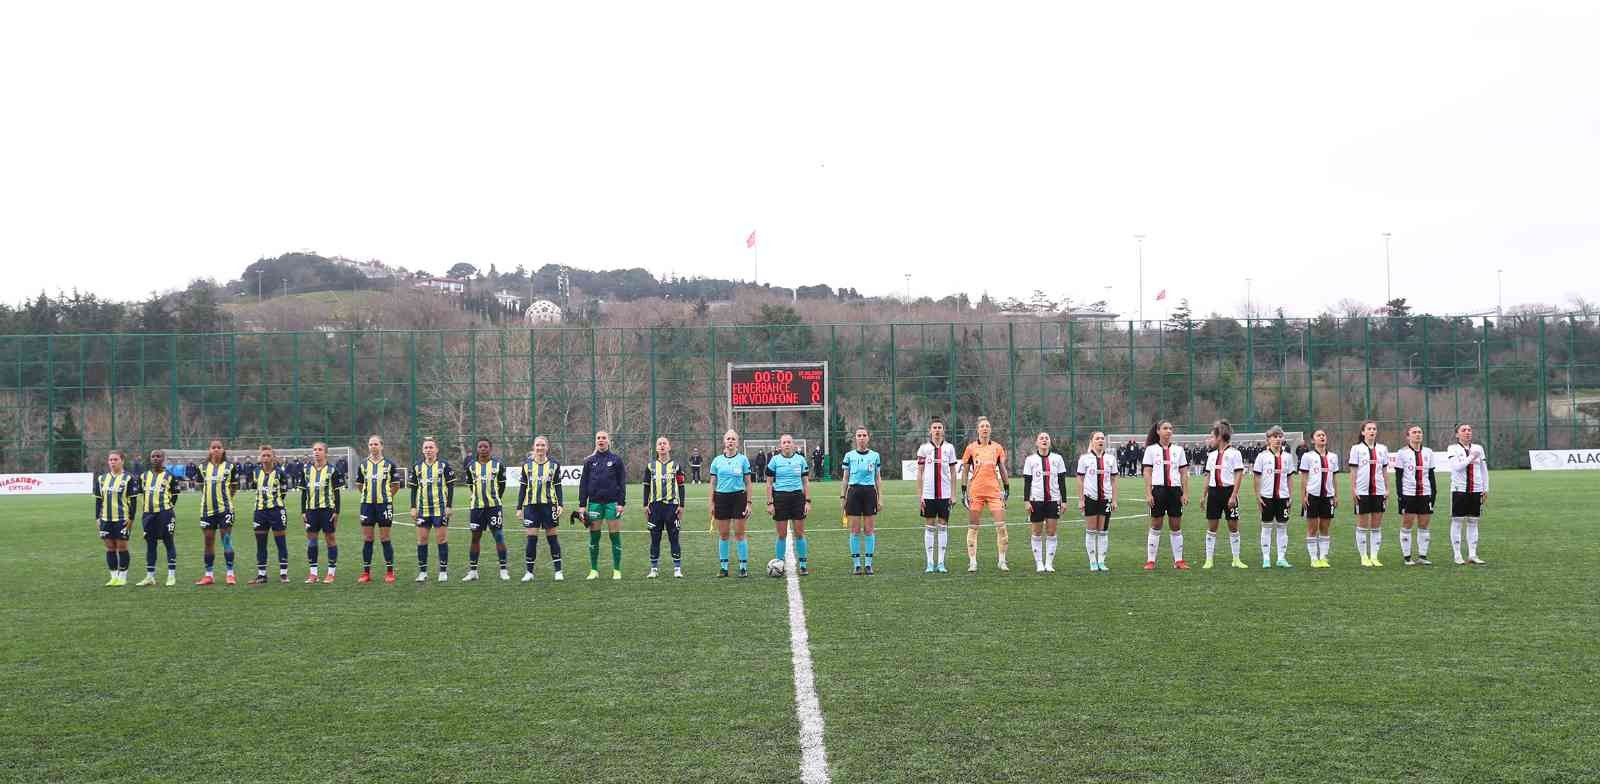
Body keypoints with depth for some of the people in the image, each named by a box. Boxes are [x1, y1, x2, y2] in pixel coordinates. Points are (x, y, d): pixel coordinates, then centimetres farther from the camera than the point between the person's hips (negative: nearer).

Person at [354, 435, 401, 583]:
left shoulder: (389, 464, 0)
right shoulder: (363, 465, 7)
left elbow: (396, 485, 8)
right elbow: (359, 485, 18)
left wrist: (387, 496, 5)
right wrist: (368, 495, 10)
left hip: (384, 504, -2)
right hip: (367, 505, 3)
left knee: (385, 538, 0)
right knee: (367, 539, 4)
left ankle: (389, 571, 7)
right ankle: (366, 572, 10)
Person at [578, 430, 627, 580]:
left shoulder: (616, 460, 3)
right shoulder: (590, 461, 8)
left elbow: (622, 482, 2)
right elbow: (583, 483, 8)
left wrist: (622, 503, -6)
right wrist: (582, 505, 1)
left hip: (612, 502, -2)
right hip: (594, 503, 2)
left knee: (615, 536, -1)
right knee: (594, 537, 3)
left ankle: (617, 570, 7)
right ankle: (594, 570, 11)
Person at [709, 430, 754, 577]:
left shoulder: (743, 459, 0)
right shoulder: (717, 460, 6)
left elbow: (748, 483, 3)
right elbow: (713, 483, 10)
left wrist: (748, 503, -3)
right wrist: (712, 503, 5)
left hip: (738, 497, -2)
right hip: (721, 498, 2)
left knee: (739, 533, -2)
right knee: (723, 534, 5)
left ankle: (744, 566, 5)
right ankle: (723, 567, 12)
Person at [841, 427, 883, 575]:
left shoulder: (875, 456, 7)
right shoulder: (849, 455, 5)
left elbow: (878, 479, 10)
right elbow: (845, 478, 9)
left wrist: (880, 498, 5)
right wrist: (842, 496, 3)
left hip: (870, 492, 0)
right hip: (854, 492, 0)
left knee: (869, 529, 0)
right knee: (855, 529, -1)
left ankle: (868, 563, 6)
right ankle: (856, 564, 4)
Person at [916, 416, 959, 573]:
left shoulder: (949, 448, 5)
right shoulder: (924, 448, 3)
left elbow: (953, 472, 8)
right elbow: (919, 472, 5)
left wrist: (953, 494, 3)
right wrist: (920, 495, -1)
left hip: (944, 493, 1)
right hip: (928, 493, -1)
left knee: (943, 526, 2)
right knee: (929, 526, 2)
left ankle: (941, 563, 7)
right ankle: (930, 563, 6)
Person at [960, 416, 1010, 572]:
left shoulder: (997, 448, 8)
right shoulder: (971, 448, 4)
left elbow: (1002, 469, 14)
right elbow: (965, 471, 7)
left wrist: (1007, 488, 10)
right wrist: (963, 491, 2)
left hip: (994, 491, 1)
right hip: (975, 492, -1)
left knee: (1001, 526, -7)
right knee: (973, 527, 1)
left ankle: (1001, 561, 3)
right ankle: (972, 562, 6)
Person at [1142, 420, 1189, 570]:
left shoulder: (1178, 450, 10)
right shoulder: (1151, 449, 4)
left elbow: (1183, 473, 9)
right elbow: (1147, 473, 0)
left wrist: (1185, 493, 2)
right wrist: (1148, 493, -7)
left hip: (1175, 490, 2)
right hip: (1158, 489, -2)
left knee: (1176, 527, 5)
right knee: (1156, 526, 0)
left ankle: (1178, 561, 11)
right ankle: (1150, 561, 5)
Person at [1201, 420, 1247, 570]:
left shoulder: (1233, 453, -5)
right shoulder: (1211, 455, 12)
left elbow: (1239, 475, -9)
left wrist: (1233, 495, -16)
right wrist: (1204, 495, 12)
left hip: (1228, 491, -5)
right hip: (1214, 492, 5)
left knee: (1233, 526, 3)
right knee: (1211, 527, 3)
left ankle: (1236, 559, 12)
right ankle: (1209, 560, 7)